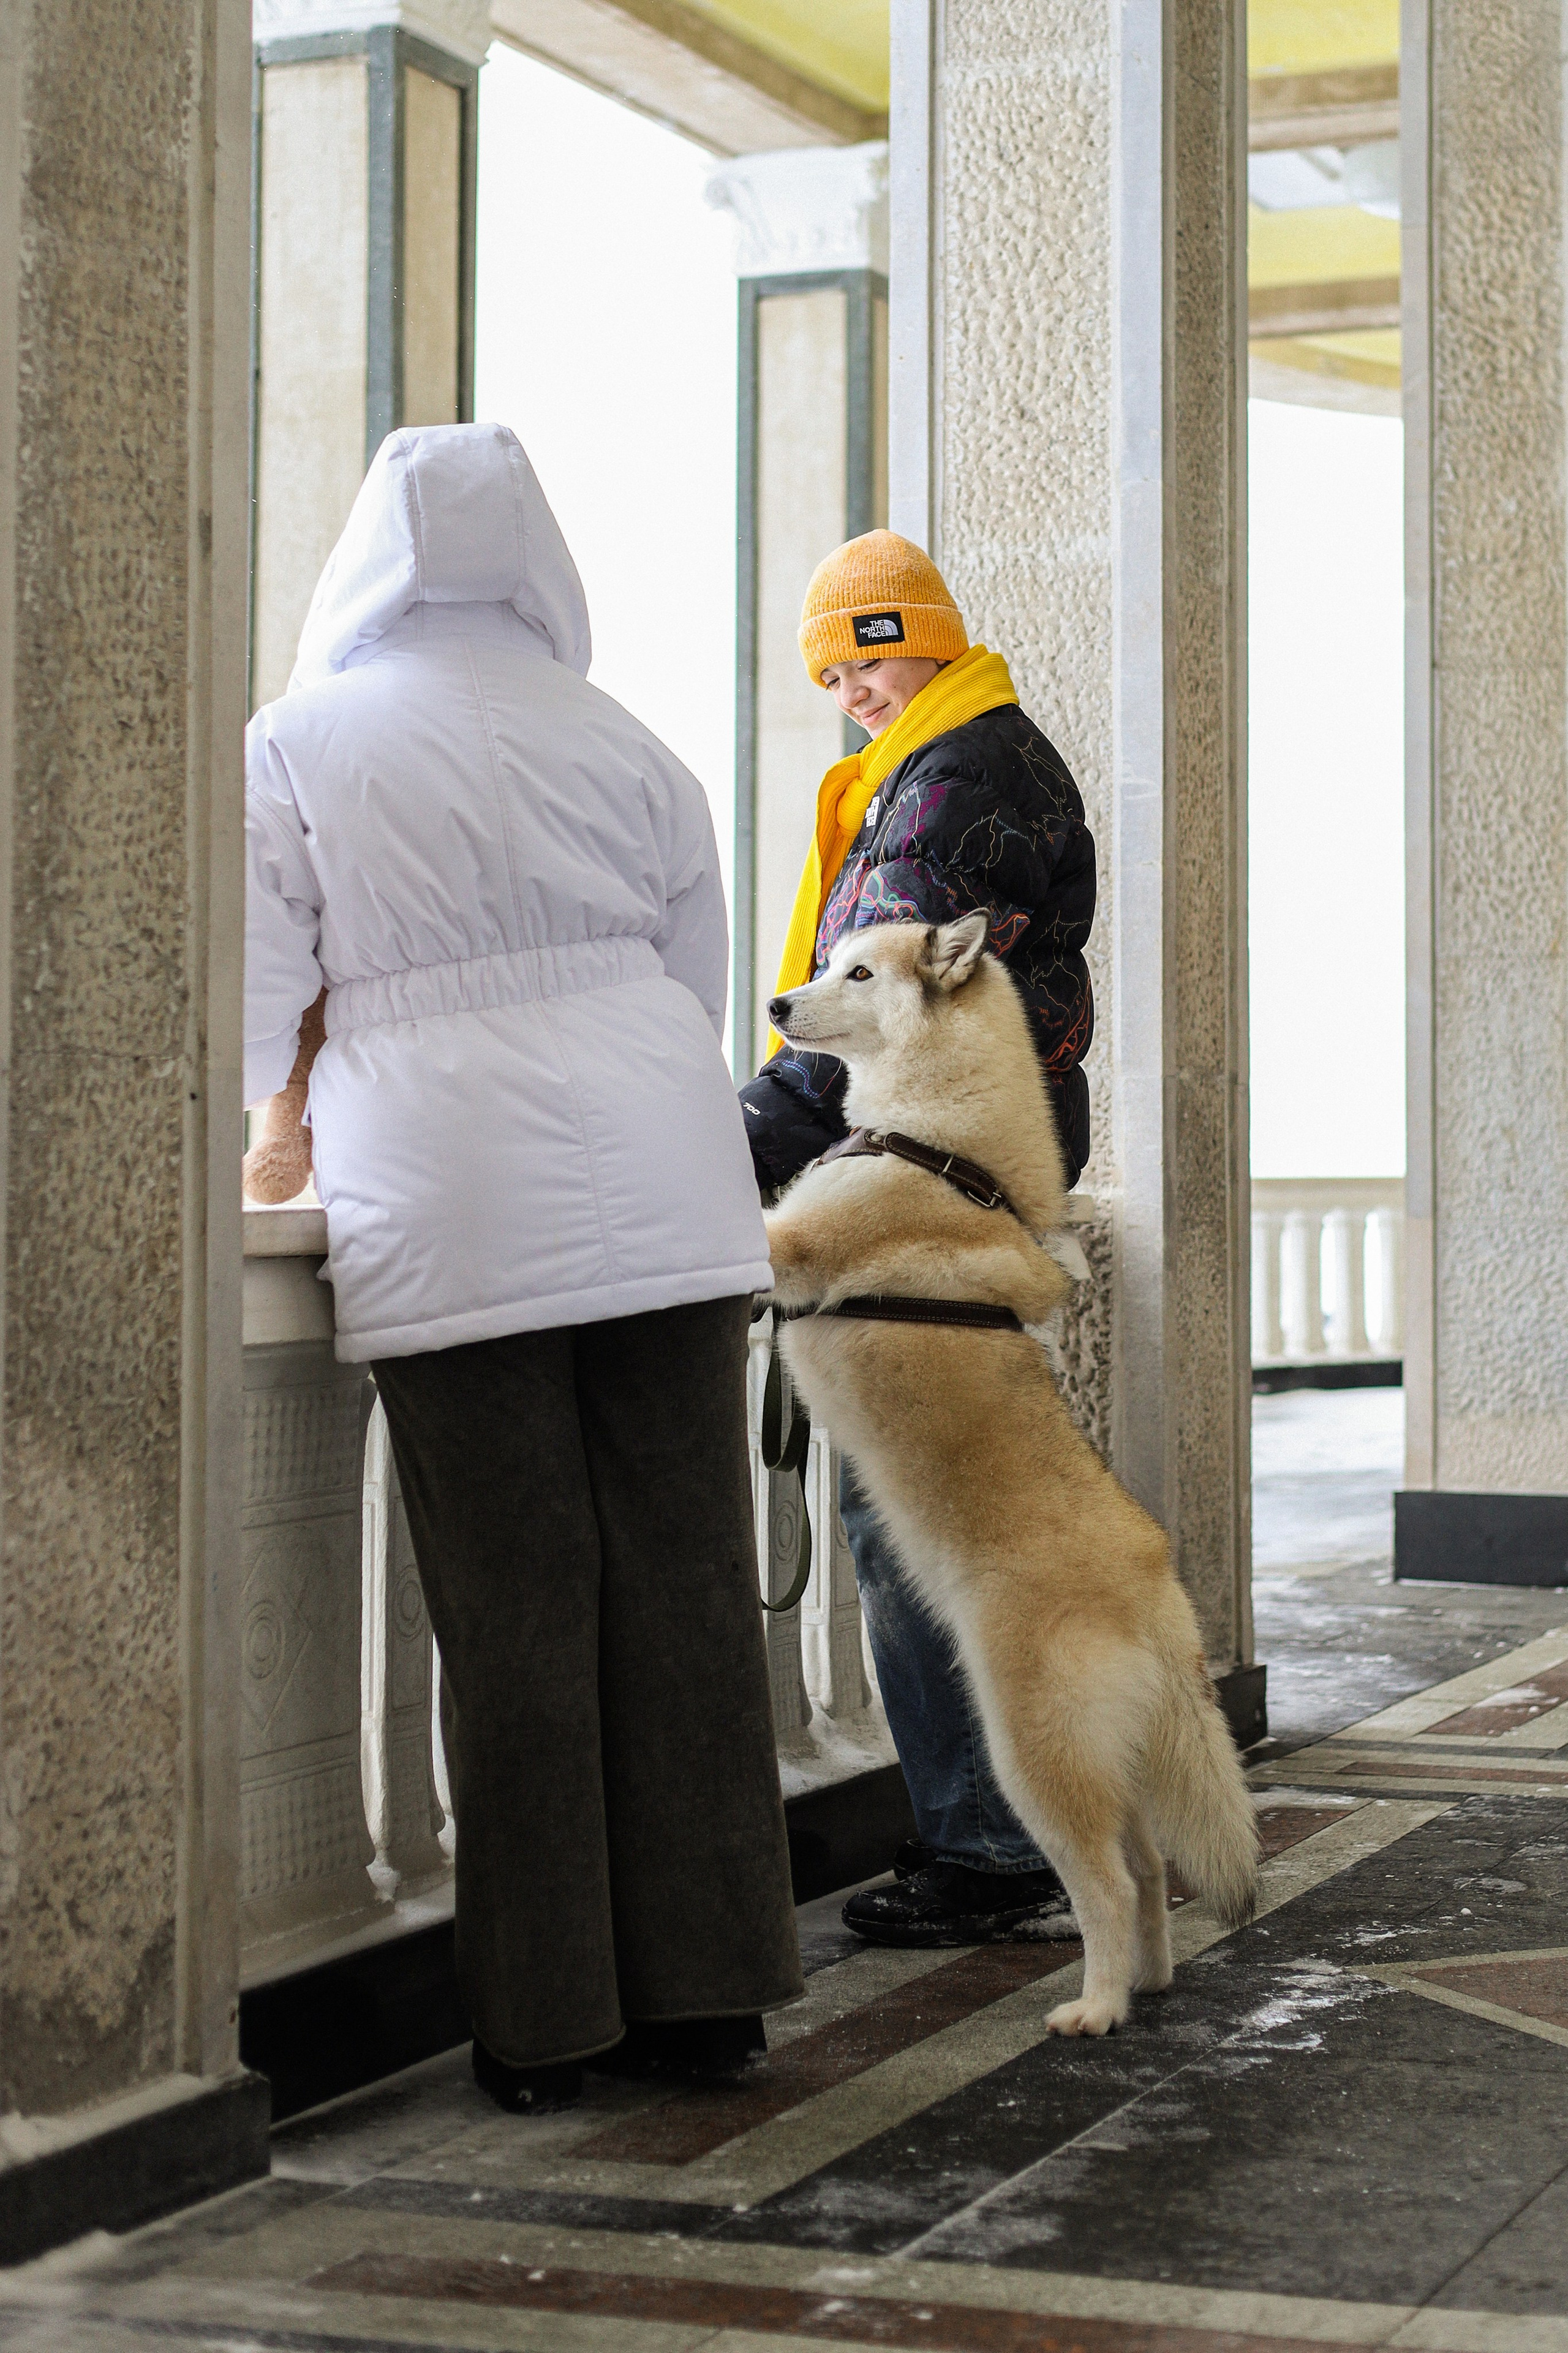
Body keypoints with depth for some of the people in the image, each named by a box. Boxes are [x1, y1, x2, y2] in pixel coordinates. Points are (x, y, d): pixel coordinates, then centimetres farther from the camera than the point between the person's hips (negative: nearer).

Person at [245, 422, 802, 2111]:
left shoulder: (299, 747, 4)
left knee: (516, 1609, 1)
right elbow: (700, 979, 14)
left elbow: (251, 1016, 5)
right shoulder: (621, 743, 12)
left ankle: (546, 2023, 6)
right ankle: (703, 1984, 11)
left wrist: (287, 1113, 25)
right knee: (683, 1580, 5)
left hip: (448, 1213, -2)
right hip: (659, 1194, 3)